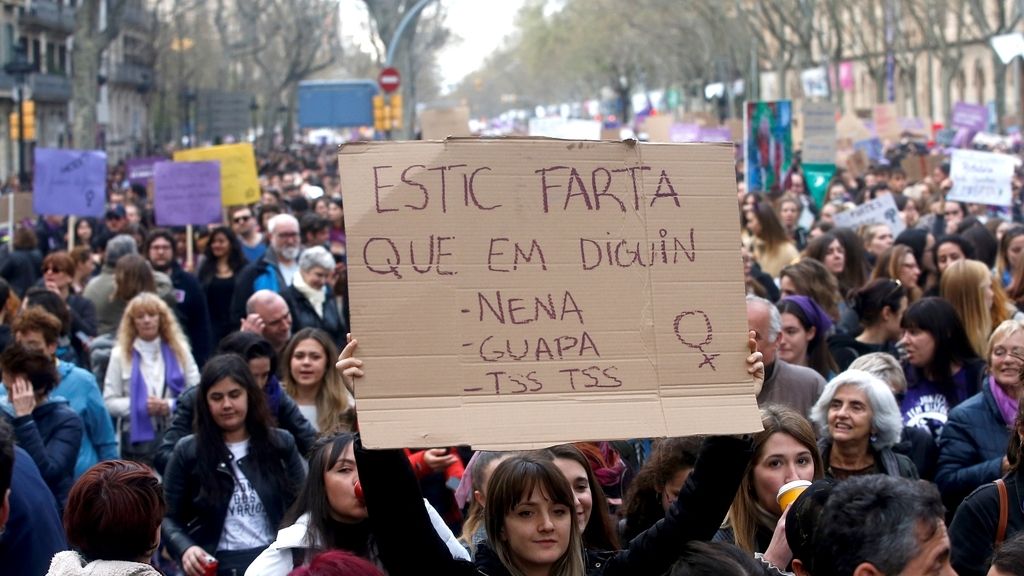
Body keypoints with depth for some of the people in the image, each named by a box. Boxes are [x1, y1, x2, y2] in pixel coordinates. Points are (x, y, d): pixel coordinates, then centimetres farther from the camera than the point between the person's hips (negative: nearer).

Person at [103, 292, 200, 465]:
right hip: (137, 437, -1)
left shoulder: (179, 350, 9)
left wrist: (170, 406, -12)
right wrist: (141, 407, -14)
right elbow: (109, 402, 0)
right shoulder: (121, 354, 5)